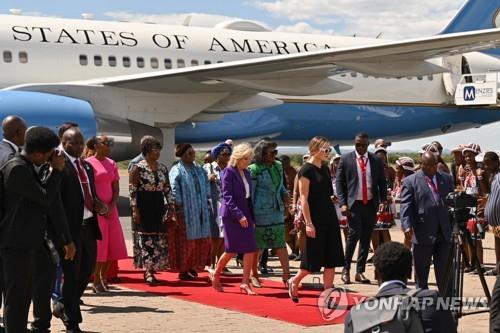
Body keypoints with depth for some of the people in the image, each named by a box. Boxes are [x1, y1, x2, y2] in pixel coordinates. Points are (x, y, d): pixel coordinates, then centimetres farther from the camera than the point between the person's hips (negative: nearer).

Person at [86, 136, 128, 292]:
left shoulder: (112, 164, 12)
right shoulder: (88, 163, -5)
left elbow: (116, 188, 9)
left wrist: (111, 206, -6)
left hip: (110, 209, 6)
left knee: (112, 244, 4)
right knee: (98, 243, -6)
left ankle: (104, 278, 15)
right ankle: (96, 282, 1)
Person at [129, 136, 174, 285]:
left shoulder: (163, 169, 10)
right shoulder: (138, 168, -6)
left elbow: (168, 190, 13)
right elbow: (132, 190, -9)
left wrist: (171, 208, 7)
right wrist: (135, 210, -14)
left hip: (159, 207, 6)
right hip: (143, 207, -6)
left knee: (159, 240, 4)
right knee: (146, 238, -8)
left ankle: (150, 269, 13)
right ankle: (148, 272, -8)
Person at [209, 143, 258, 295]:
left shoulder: (246, 173, 13)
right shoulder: (229, 172, -9)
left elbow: (249, 196, 15)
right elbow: (227, 196, -15)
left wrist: (252, 217, 9)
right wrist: (239, 215, -21)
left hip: (246, 214, 7)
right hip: (231, 215, -6)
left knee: (250, 249, -3)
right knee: (231, 251, 0)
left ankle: (245, 283, 1)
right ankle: (215, 276, 22)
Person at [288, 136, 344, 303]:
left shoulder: (325, 169, 12)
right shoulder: (306, 170, -11)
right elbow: (304, 199, -14)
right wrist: (308, 223, -18)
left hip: (329, 216, 8)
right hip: (315, 218, -7)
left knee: (331, 258, 4)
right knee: (313, 258, 0)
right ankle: (294, 282, 24)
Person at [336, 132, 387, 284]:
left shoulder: (376, 161, 9)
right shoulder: (346, 159, 3)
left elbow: (382, 183, 12)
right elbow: (339, 182, 2)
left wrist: (383, 200, -1)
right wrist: (342, 203, -7)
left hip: (371, 204, 3)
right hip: (354, 203, -3)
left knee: (366, 238, 4)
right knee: (354, 234, -11)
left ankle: (360, 272, 11)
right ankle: (346, 269, 4)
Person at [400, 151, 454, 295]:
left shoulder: (446, 178, 11)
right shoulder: (410, 181, -1)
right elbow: (405, 206, -8)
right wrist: (407, 226, -21)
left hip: (444, 233, 3)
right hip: (423, 234, -3)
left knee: (444, 272, 4)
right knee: (421, 272, 9)